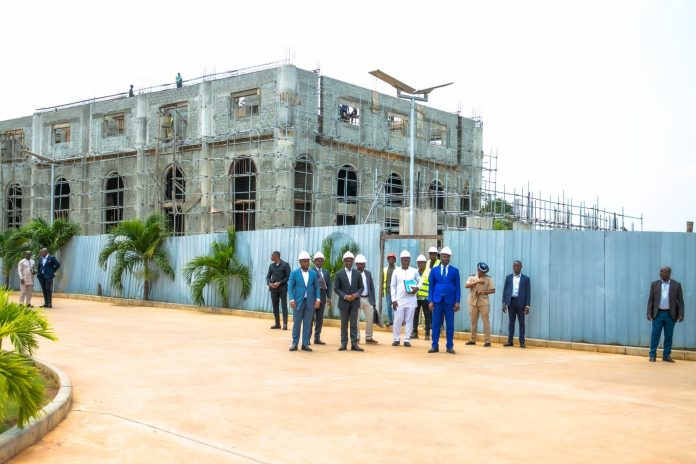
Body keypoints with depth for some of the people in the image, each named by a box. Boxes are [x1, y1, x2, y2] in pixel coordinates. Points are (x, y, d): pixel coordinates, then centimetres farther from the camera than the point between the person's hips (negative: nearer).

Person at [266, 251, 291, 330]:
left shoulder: (285, 265, -3)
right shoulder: (271, 266, 12)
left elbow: (288, 277, -6)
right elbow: (268, 276, 13)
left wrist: (279, 283, -14)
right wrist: (269, 283, -8)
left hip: (282, 288, -5)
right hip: (273, 288, 5)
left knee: (284, 306, -5)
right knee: (275, 306, 5)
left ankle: (285, 324, -5)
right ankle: (277, 323, 10)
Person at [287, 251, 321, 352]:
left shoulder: (313, 273, 6)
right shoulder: (294, 273, 0)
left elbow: (316, 287, 9)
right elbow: (290, 287, -2)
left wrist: (318, 299, -3)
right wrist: (292, 299, -13)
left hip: (310, 302, 2)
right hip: (298, 301, -2)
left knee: (307, 324, 4)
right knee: (296, 323, 2)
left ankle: (305, 344, 10)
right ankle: (294, 344, 10)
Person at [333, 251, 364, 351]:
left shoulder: (357, 274, 6)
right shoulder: (339, 274, 0)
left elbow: (361, 287, 7)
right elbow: (336, 288, -2)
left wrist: (356, 294, -12)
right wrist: (345, 296, -14)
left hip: (355, 302, 1)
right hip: (343, 302, -1)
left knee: (354, 323, 1)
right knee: (344, 324, 4)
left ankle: (354, 344, 2)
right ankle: (343, 344, 9)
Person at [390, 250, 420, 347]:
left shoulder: (414, 271, 5)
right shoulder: (396, 271, 4)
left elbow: (419, 281, 15)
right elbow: (393, 286, 5)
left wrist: (417, 288, -8)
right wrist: (393, 299, -3)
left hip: (411, 299, 1)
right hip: (399, 300, -1)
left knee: (409, 320, 2)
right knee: (397, 320, -3)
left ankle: (407, 340, 8)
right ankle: (396, 339, 8)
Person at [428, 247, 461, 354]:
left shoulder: (455, 271, 7)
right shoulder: (434, 270, 9)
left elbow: (458, 287, 5)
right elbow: (431, 287, 7)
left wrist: (457, 301, -3)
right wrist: (430, 301, -2)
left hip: (449, 301, 0)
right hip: (437, 301, 1)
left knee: (450, 325, 3)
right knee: (436, 324, 2)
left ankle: (450, 346, 9)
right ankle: (435, 346, 8)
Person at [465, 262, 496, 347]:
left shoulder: (488, 279, 2)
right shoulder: (471, 277, 7)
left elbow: (493, 290, -2)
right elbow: (466, 285, -11)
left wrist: (482, 292, -14)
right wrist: (477, 282, -19)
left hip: (484, 303, -2)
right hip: (473, 302, 2)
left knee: (486, 321, -4)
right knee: (473, 321, 8)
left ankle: (487, 341, -3)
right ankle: (472, 340, 15)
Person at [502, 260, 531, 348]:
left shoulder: (526, 278, 5)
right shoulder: (508, 277, 11)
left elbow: (528, 293, 2)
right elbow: (505, 290, 9)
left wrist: (527, 305, -6)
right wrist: (504, 303, 0)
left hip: (521, 302, -2)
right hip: (511, 301, 2)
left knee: (521, 322, 2)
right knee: (511, 322, 6)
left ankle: (522, 342, 4)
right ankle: (510, 341, 8)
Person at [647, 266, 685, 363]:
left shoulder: (676, 285, 1)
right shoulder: (654, 284, 4)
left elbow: (680, 300, 0)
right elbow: (651, 299, 3)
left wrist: (681, 314, -8)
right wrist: (649, 313, -5)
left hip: (670, 315, 0)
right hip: (658, 314, 0)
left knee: (668, 336, 5)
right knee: (655, 335, 0)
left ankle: (666, 355, 13)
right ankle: (653, 355, 6)